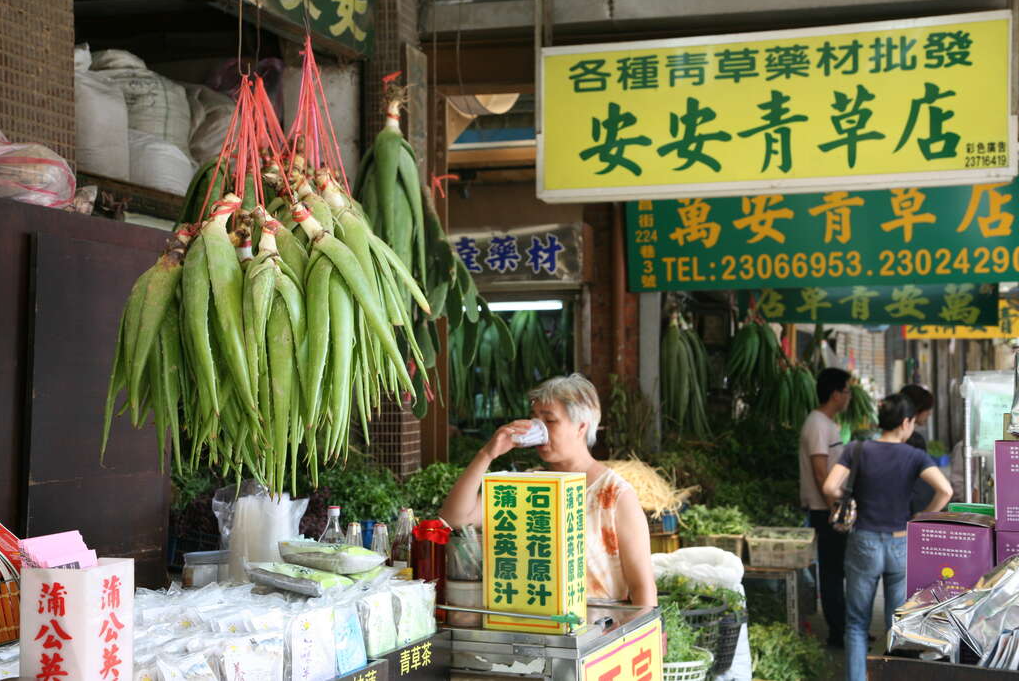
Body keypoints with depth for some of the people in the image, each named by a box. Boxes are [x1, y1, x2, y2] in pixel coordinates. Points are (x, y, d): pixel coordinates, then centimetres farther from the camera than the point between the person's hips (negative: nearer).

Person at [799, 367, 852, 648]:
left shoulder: (828, 424, 15)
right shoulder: (818, 425, -17)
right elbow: (820, 473, -22)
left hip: (834, 509, 10)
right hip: (826, 511, -10)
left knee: (837, 569, 15)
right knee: (832, 571, -3)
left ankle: (843, 629, 24)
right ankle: (838, 633, 4)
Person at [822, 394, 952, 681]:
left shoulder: (857, 450, -5)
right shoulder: (915, 457, -6)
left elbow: (830, 488, -16)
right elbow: (945, 490, -19)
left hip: (864, 544, 0)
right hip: (901, 546, 0)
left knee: (857, 624, 12)